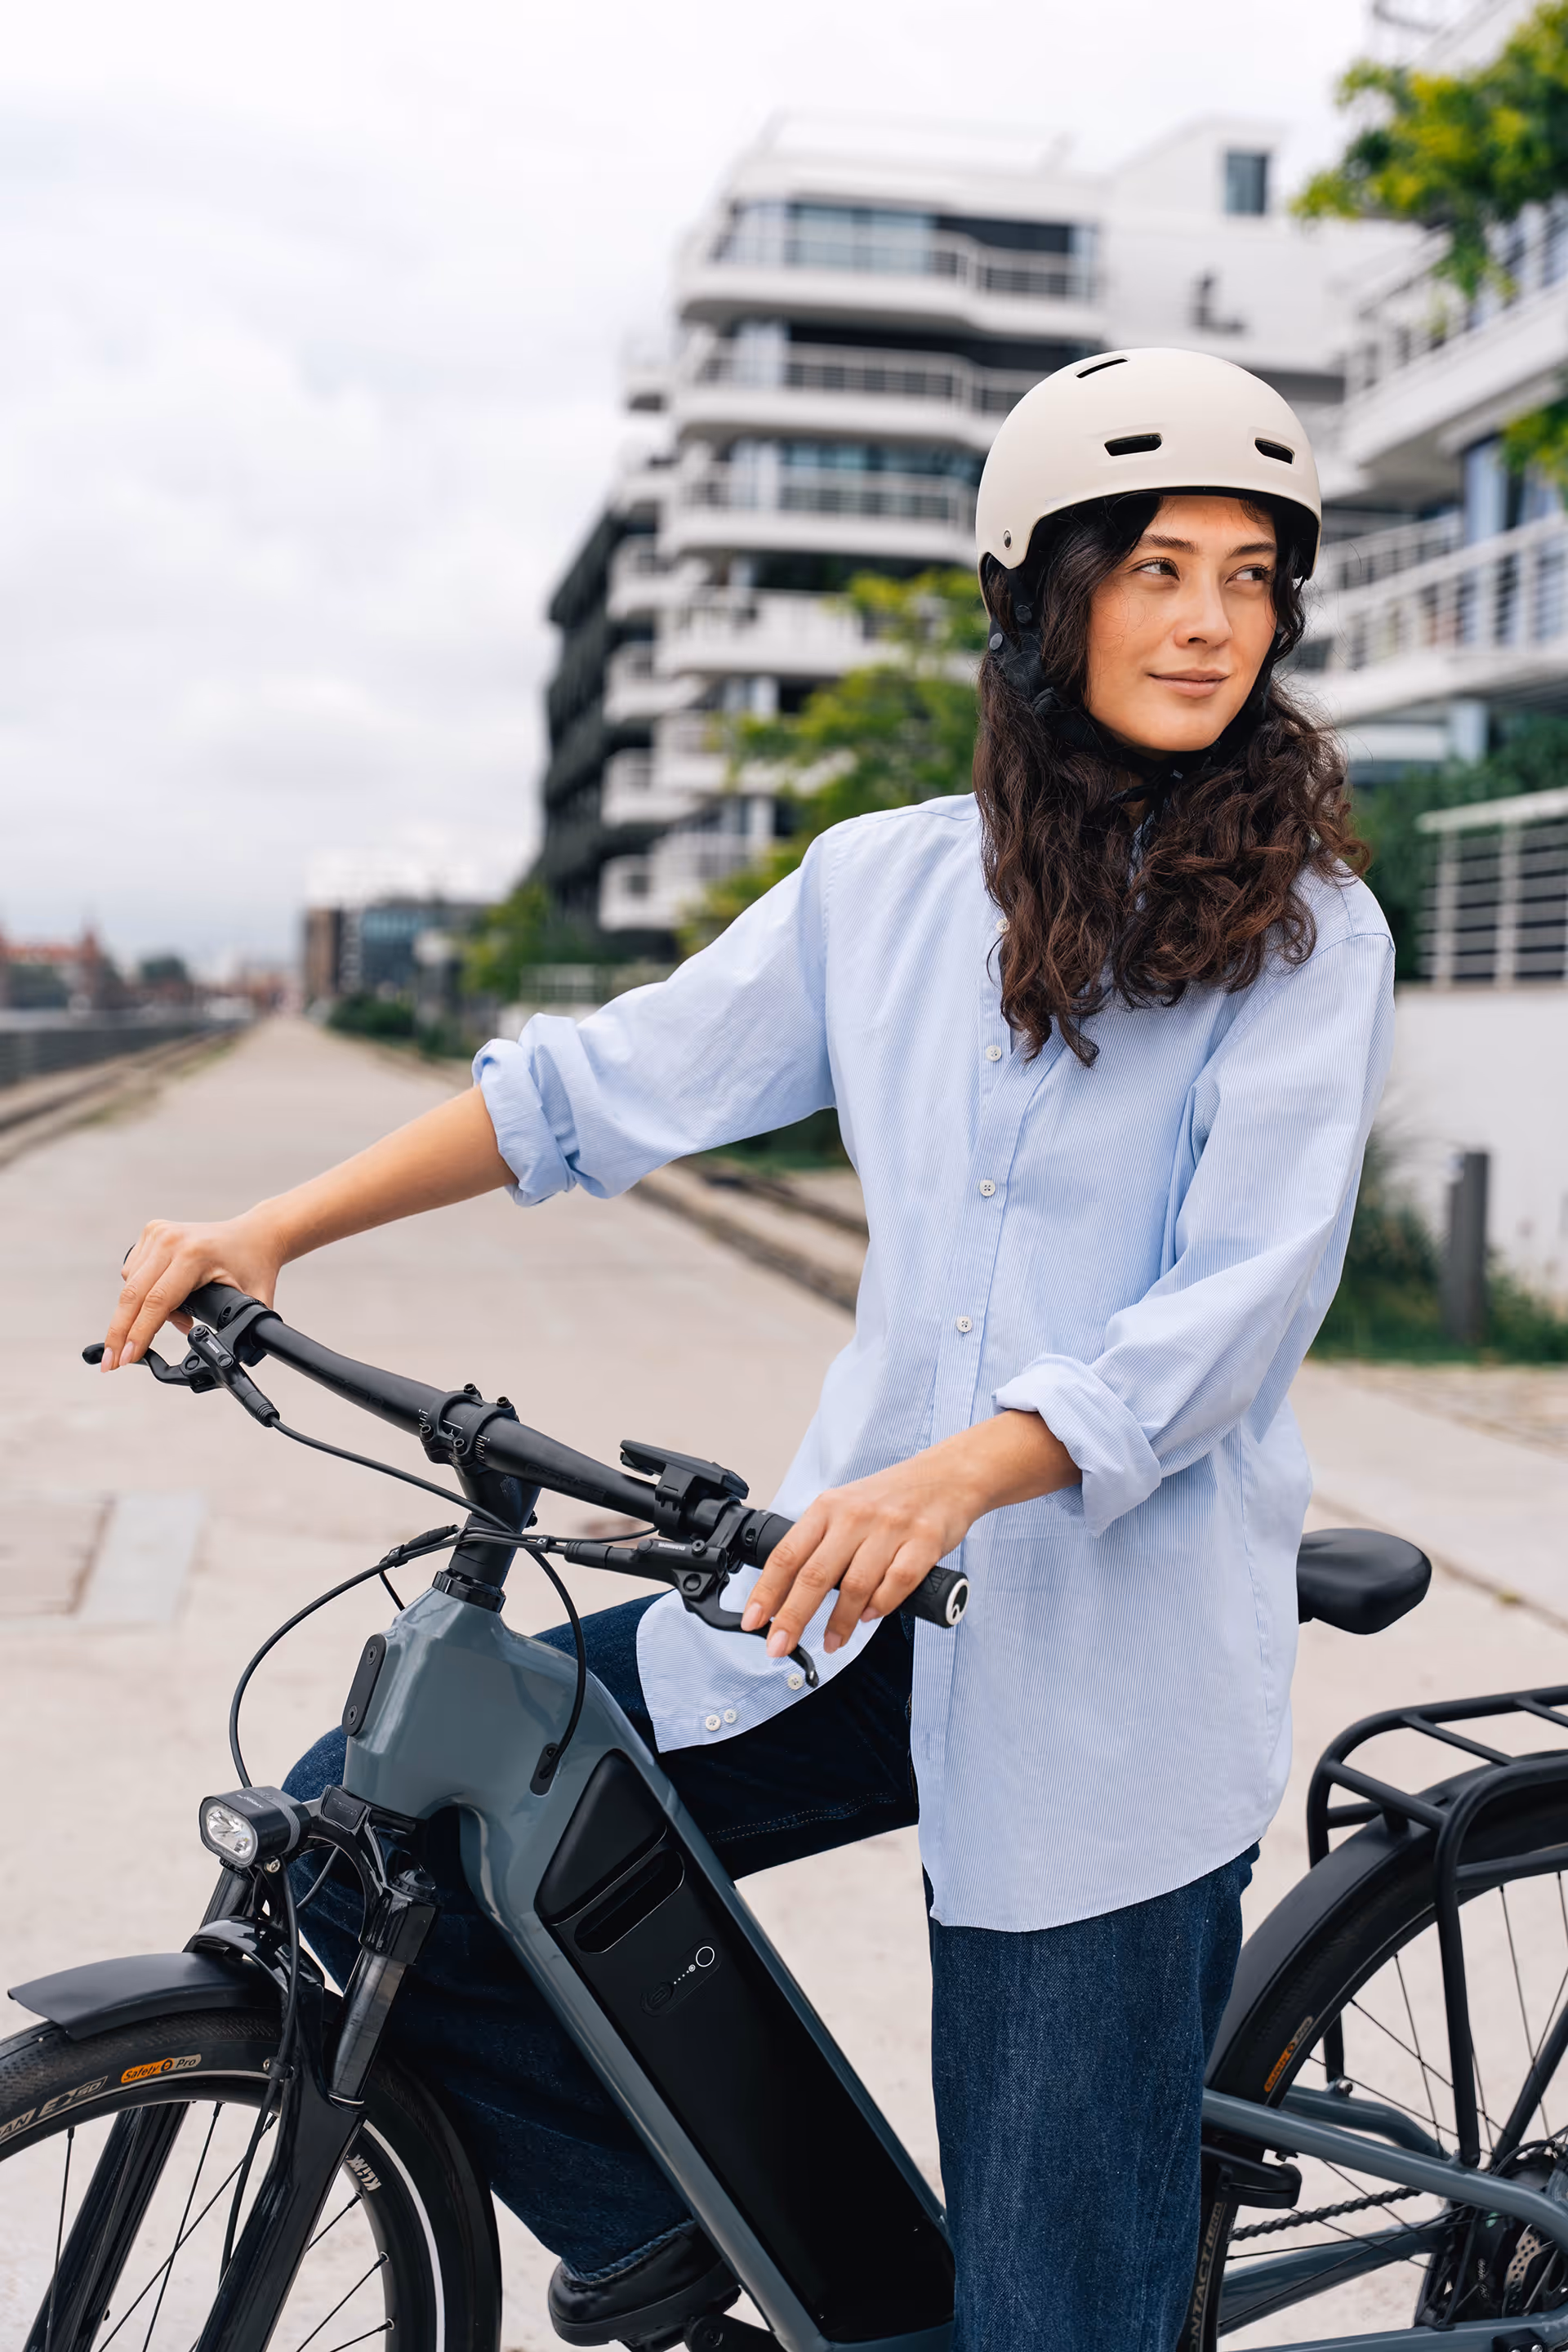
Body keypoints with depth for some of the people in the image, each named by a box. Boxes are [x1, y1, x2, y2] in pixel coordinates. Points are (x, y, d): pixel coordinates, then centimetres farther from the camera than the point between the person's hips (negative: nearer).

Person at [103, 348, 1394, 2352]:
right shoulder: (886, 883, 8)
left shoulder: (1304, 930, -4)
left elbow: (1240, 1303, -14)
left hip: (1114, 1671, -4)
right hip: (850, 1599, 4)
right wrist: (271, 1232, 1)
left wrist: (952, 1478, -30)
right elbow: (607, 1082, 9)